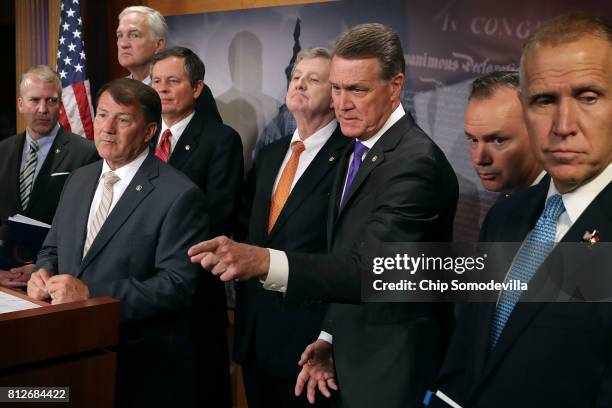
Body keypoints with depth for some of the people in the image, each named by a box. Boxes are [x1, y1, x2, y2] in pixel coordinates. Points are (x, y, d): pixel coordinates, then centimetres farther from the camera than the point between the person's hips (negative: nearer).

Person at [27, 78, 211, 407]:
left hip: (143, 365, -6)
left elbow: (178, 284, -21)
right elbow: (52, 248, 18)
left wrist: (91, 294, -24)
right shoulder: (78, 180, 8)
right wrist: (44, 273, -6)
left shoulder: (179, 196, -16)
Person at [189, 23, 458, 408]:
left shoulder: (416, 162, -21)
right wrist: (332, 338, 3)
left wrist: (263, 261, -41)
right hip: (352, 363, 8)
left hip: (392, 374, -8)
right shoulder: (357, 150, 8)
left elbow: (369, 269, -30)